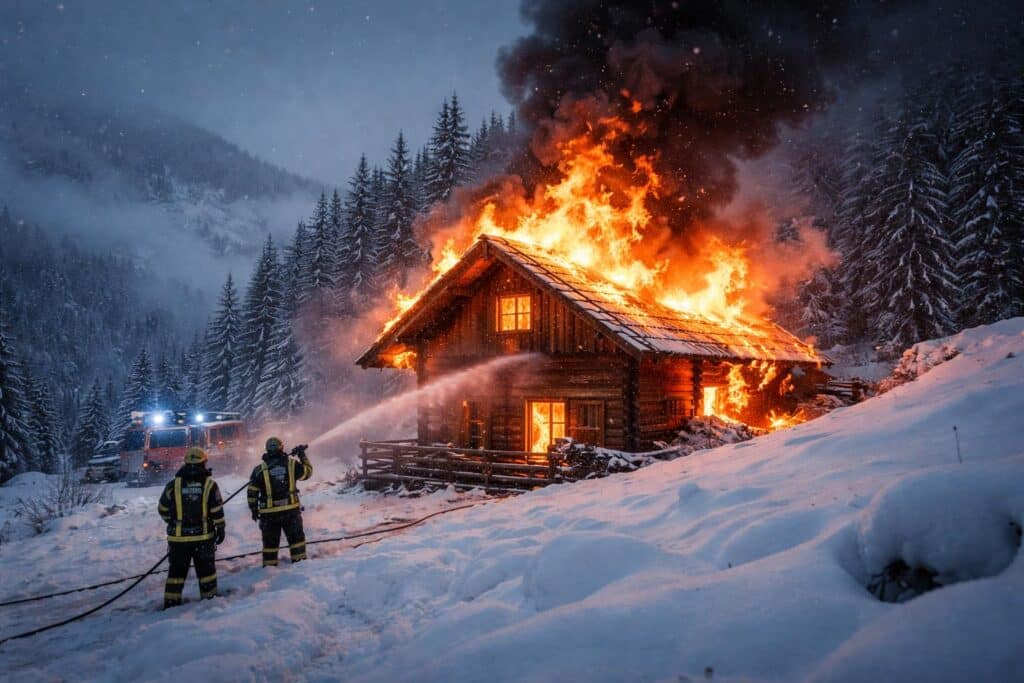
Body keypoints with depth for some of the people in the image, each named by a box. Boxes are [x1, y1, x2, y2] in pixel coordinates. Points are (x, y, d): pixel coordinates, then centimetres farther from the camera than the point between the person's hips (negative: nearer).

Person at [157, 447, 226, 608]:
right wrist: (220, 529, 4)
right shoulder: (209, 484, -7)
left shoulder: (173, 485, -4)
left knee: (177, 570, 12)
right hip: (204, 536, -1)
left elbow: (163, 510, 6)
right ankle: (209, 598, 20)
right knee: (206, 569, 13)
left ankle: (171, 602, 15)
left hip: (178, 536, 1)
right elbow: (217, 511, -7)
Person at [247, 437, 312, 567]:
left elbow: (252, 493, -1)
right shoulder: (292, 464, -6)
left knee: (270, 542, 13)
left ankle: (269, 567, 19)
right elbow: (307, 472, 10)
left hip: (268, 513, 0)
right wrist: (303, 455, 21)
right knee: (296, 537, 15)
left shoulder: (259, 469, -4)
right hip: (290, 510, 0)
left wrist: (254, 510, 11)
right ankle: (299, 561, 17)